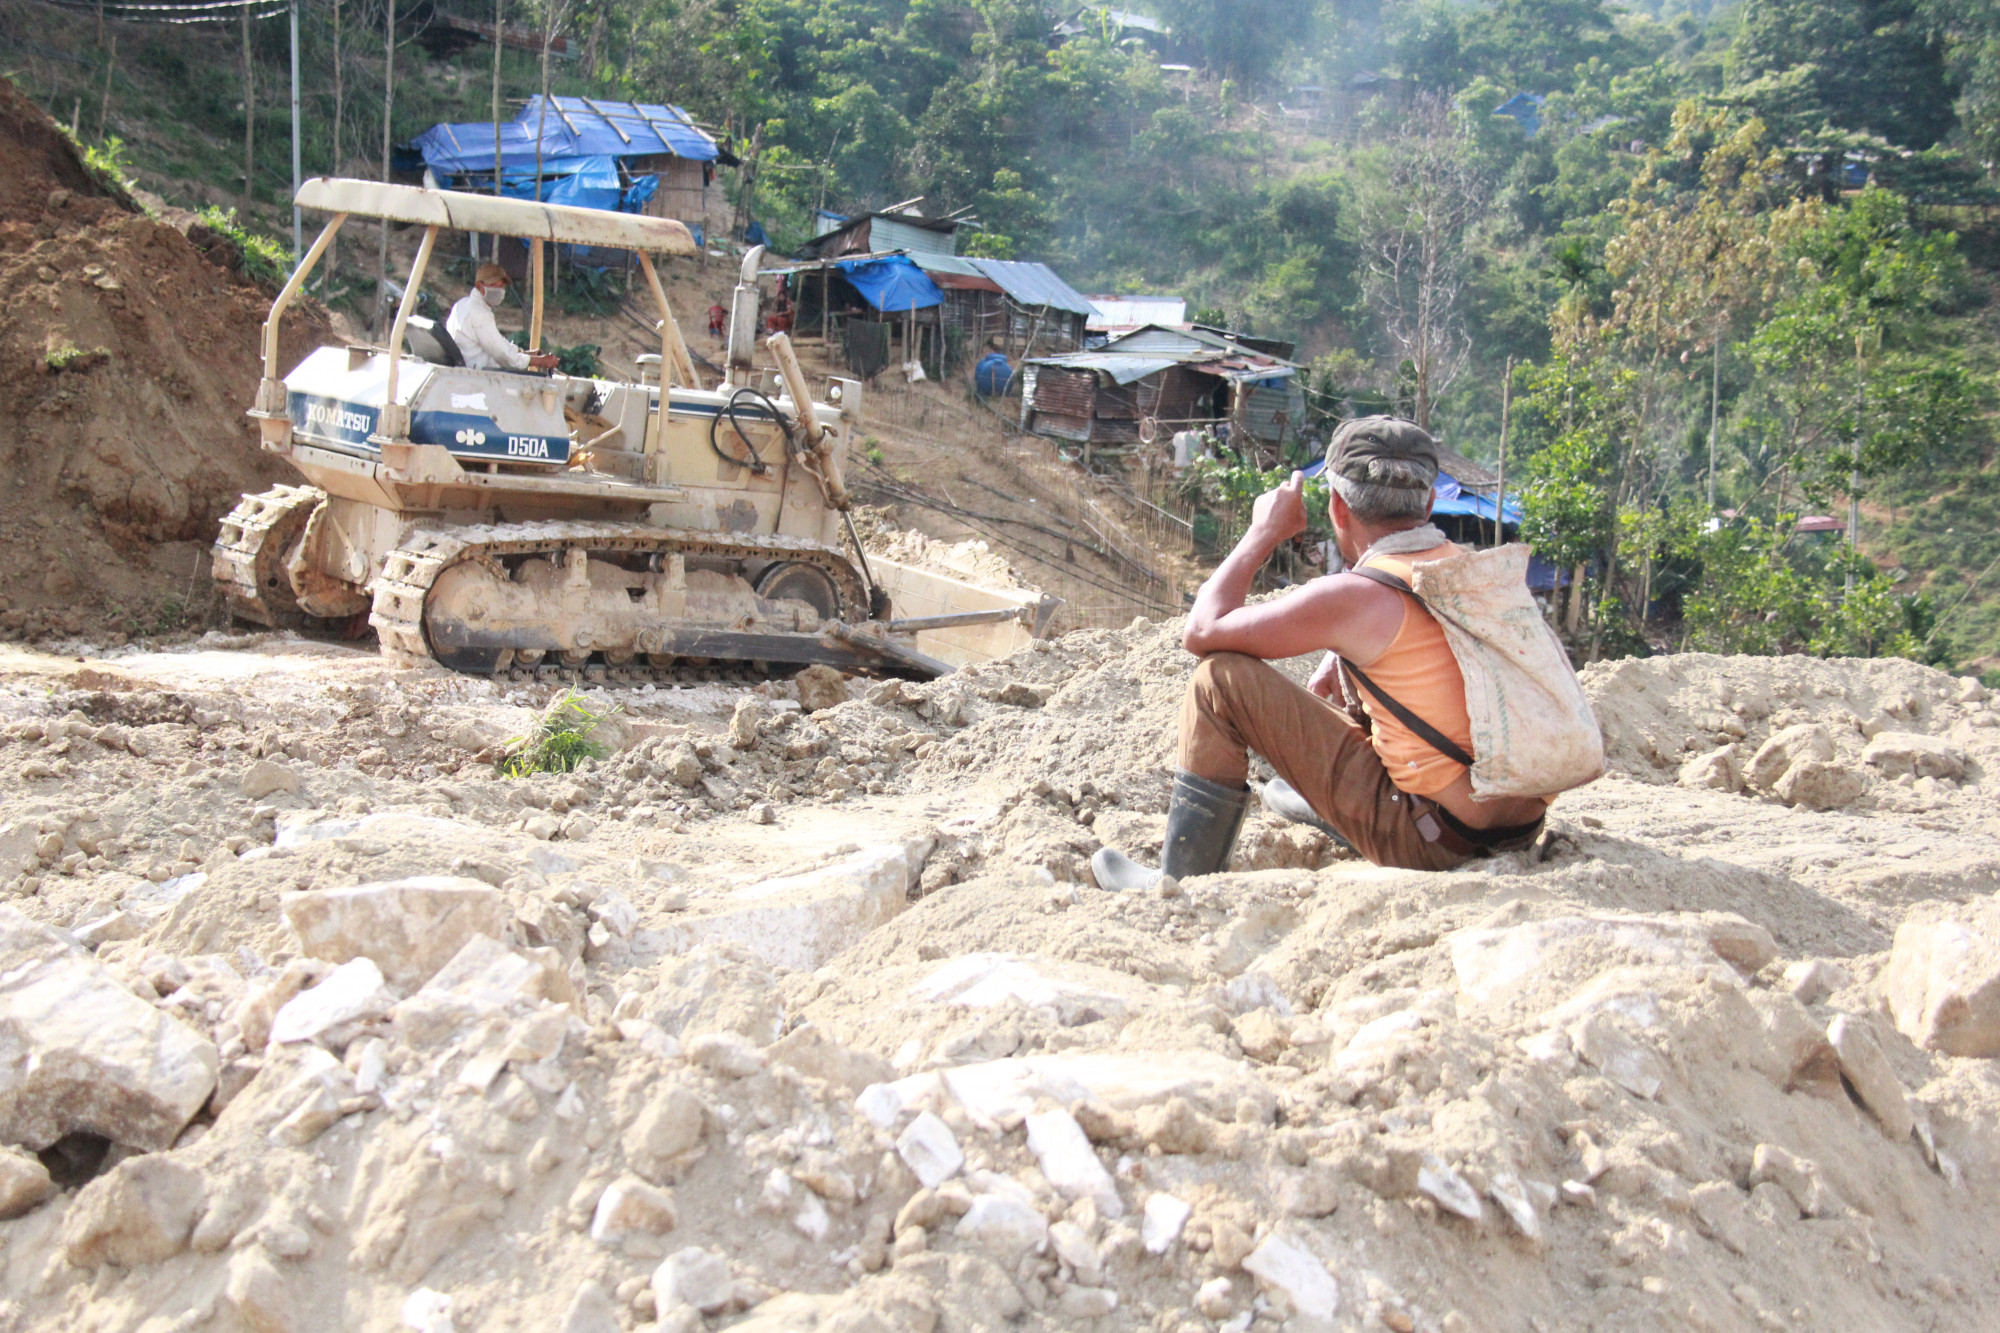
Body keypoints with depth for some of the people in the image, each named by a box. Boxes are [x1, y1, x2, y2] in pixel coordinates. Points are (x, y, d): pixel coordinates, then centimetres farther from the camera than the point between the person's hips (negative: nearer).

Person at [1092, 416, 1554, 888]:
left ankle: (1179, 885, 5)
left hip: (1435, 843, -7)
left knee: (1222, 678, -4)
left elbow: (1201, 630, -7)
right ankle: (1317, 802, 54)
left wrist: (1264, 532, 4)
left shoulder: (1357, 598, -16)